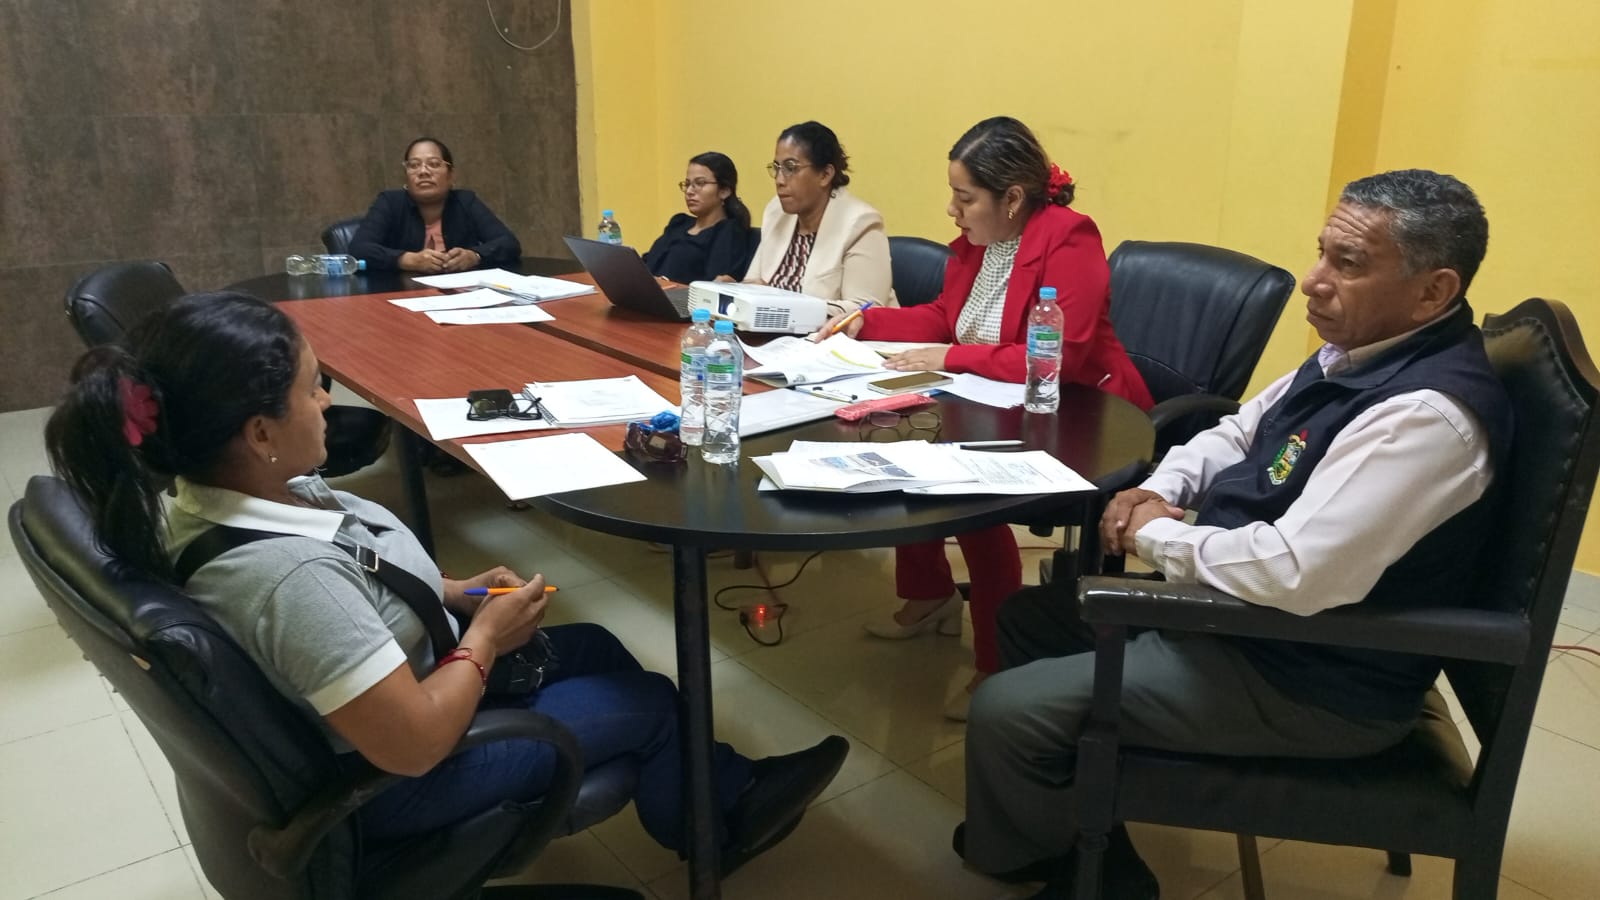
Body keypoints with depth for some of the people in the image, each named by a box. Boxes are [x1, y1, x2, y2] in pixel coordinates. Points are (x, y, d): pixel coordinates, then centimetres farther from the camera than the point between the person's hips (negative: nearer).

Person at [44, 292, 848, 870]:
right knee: (647, 701, 6)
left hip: (391, 683, 9)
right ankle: (726, 812, 37)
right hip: (390, 784, -8)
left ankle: (716, 786, 38)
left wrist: (452, 593, -2)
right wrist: (485, 638, -19)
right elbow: (413, 746, -34)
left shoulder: (209, 496, -11)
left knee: (594, 646, 19)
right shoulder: (292, 576, -40)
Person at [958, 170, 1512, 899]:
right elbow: (1239, 433, 17)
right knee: (1032, 617, 17)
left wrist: (1160, 537, -19)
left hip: (1307, 682, -10)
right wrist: (1161, 491, -3)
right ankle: (1056, 831, 28)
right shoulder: (1356, 350, 3)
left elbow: (1298, 575, -37)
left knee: (1006, 711, -14)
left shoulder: (1426, 413, -29)